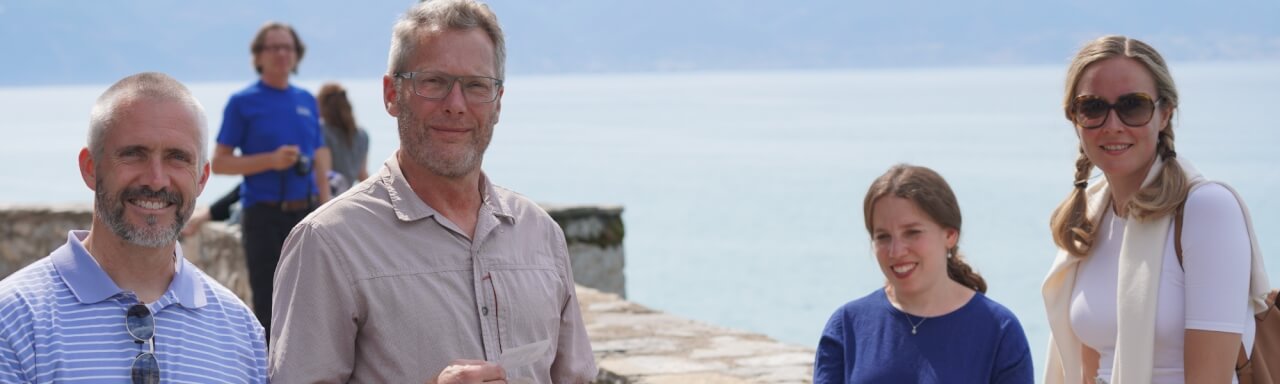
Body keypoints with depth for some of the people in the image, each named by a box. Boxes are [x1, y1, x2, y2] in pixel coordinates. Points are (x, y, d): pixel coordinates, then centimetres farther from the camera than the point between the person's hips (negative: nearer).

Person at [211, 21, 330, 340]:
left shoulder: (306, 101, 12)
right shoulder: (243, 103, -2)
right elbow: (219, 163, -4)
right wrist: (271, 161, -16)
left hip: (305, 212, 5)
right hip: (264, 214, -4)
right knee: (269, 302, -1)